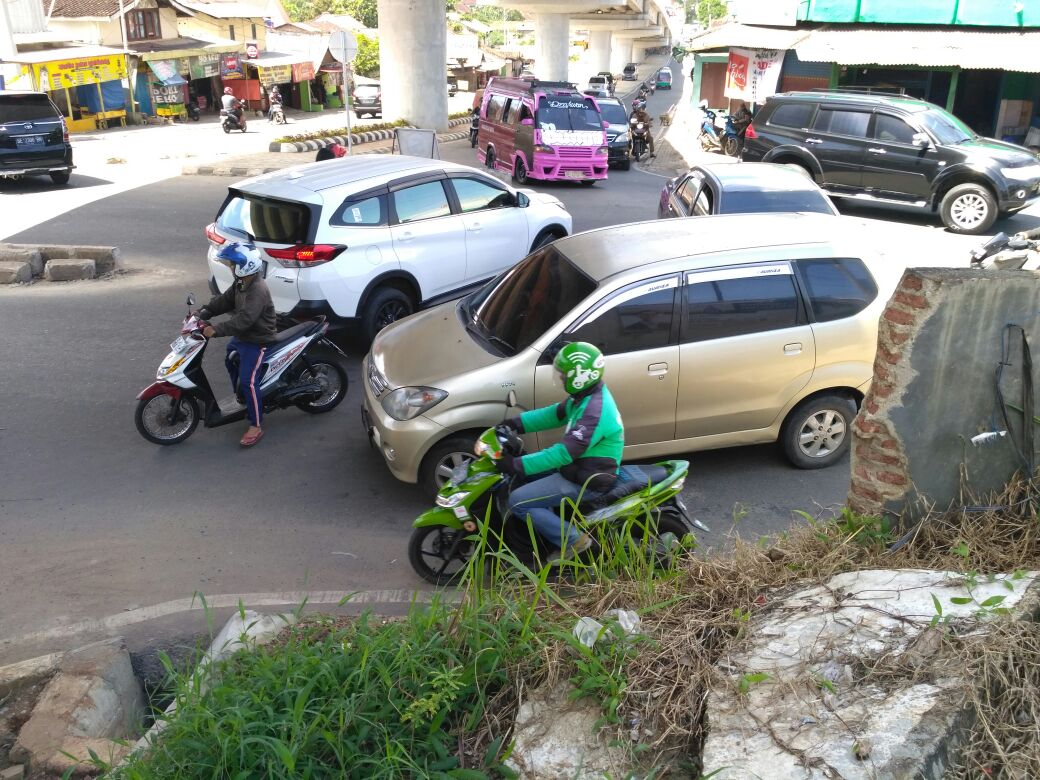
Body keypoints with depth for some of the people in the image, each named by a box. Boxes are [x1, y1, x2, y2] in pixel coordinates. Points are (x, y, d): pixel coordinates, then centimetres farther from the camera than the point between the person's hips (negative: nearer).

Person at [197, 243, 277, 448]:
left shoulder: (258, 290, -29)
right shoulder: (241, 283, 4)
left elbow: (244, 319, -37)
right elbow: (224, 301, 7)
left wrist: (216, 330, -39)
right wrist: (201, 314, -7)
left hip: (257, 341, -11)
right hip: (242, 336, 11)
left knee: (248, 381, -16)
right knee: (230, 361, 30)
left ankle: (255, 427, -9)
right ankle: (241, 399, 50)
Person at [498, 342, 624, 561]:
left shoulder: (595, 412, -31)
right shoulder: (587, 395, 1)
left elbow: (564, 453, -34)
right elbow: (555, 414, 13)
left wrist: (517, 465, -33)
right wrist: (517, 423, 2)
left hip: (586, 482, -10)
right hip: (579, 466, 10)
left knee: (518, 501, -13)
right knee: (528, 474, 21)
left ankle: (572, 540, -6)